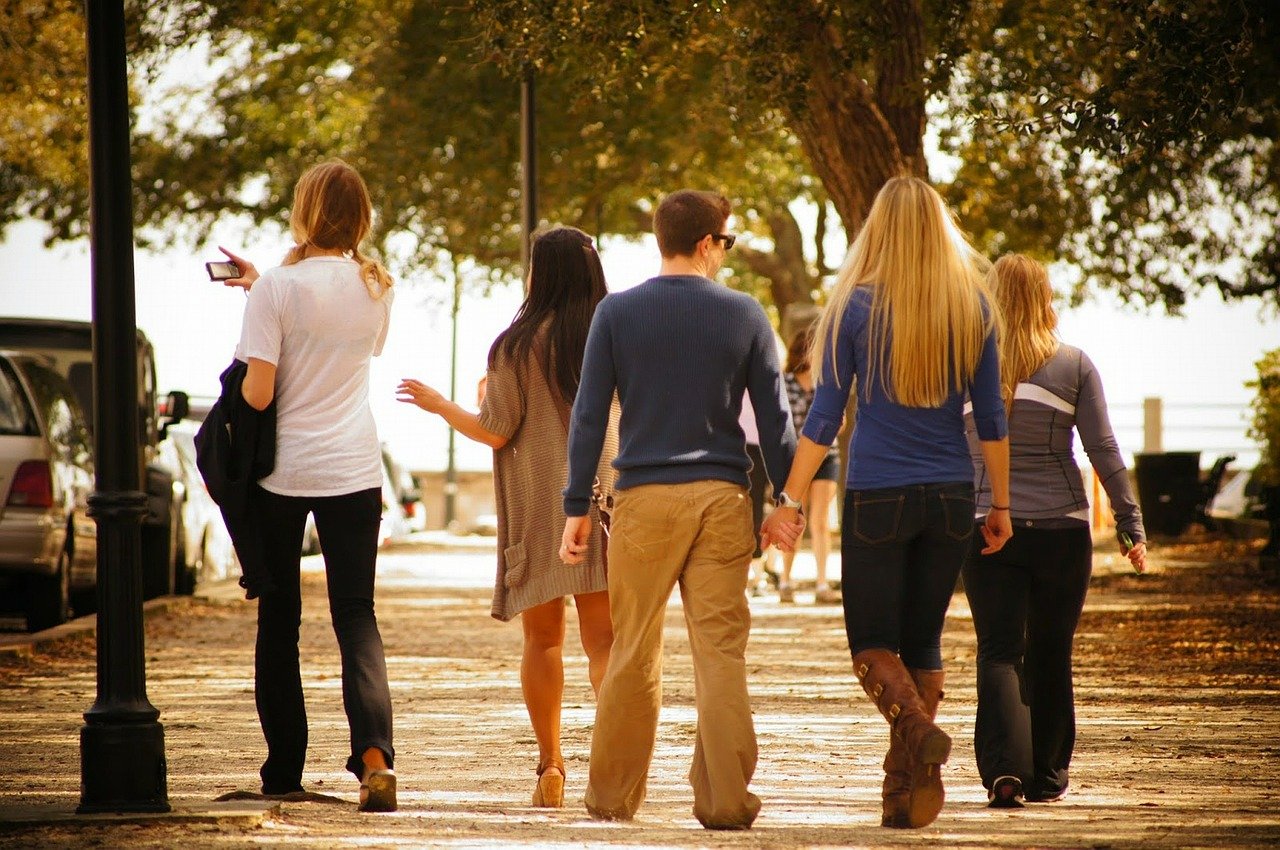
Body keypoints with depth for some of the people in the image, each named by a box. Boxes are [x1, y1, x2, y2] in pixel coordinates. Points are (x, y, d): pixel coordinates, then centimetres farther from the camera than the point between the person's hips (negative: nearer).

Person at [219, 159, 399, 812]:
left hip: (282, 471, -3)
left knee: (279, 620, 11)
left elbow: (258, 392, -17)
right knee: (356, 617, 2)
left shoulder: (277, 288, -12)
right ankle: (374, 756, -19)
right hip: (353, 472, 3)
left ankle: (284, 767, 15)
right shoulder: (376, 287, 2)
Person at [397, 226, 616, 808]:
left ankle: (550, 767, 6)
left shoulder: (518, 345, -5)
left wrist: (439, 405, 12)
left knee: (542, 639, 10)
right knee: (603, 639, -1)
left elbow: (494, 432, -4)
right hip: (600, 498, 1)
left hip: (536, 504, -1)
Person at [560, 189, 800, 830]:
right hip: (723, 499, 0)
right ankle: (725, 798, -4)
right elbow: (774, 417, 4)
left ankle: (612, 795, 15)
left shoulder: (617, 313, 2)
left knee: (633, 654, 8)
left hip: (644, 497, 0)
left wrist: (577, 507, 4)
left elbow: (589, 416, 1)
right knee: (720, 652, 0)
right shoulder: (744, 315, 3)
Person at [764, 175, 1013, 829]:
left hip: (878, 497, -3)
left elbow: (824, 415, -5)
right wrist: (1001, 504, 13)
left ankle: (918, 728, -25)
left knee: (872, 640, 3)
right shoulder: (972, 308, 3)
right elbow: (991, 418, 6)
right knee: (922, 640, 11)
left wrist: (791, 499, 1)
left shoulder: (856, 306, -5)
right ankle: (905, 791, 7)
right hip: (951, 497, 3)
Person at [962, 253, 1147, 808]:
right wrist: (1131, 528, 3)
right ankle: (1046, 776, 20)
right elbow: (1104, 452, -2)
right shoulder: (1073, 366, -2)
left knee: (999, 652, -1)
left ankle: (1005, 768, -20)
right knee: (1050, 655, 13)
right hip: (1061, 528, 0)